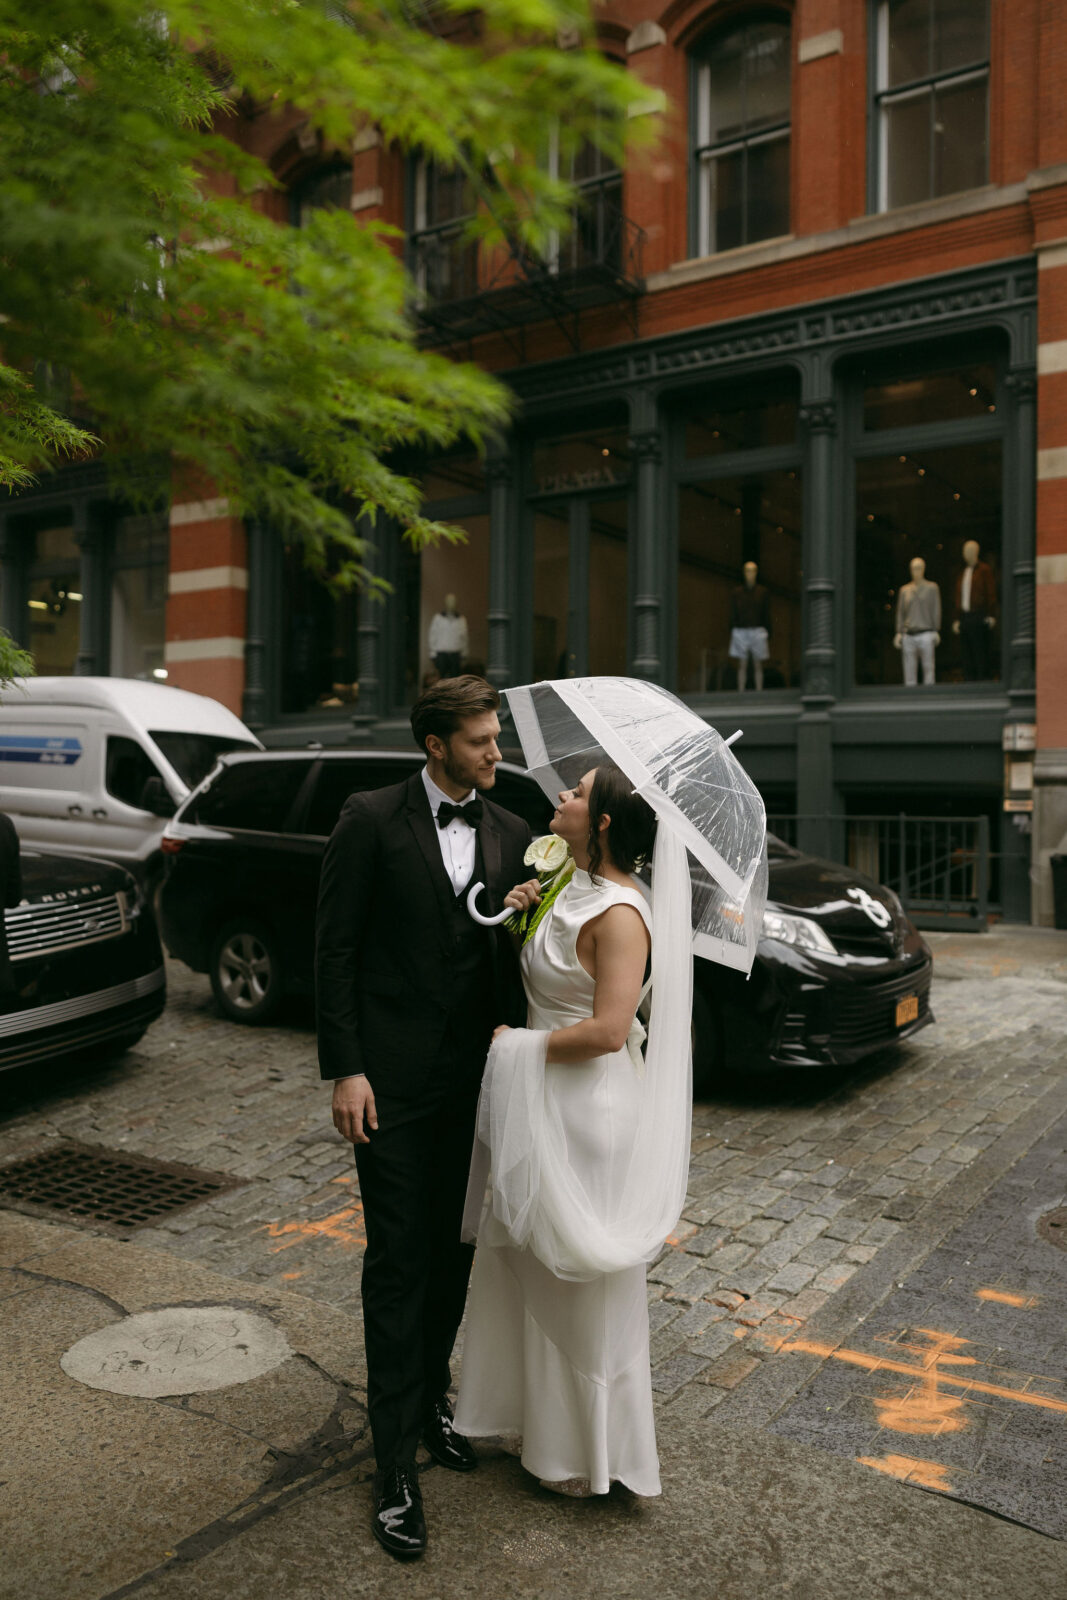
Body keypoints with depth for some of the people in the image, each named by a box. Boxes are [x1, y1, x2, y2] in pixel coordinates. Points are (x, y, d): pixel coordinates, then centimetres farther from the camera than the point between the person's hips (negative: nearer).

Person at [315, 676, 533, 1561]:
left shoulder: (511, 834, 3)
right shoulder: (371, 820, -9)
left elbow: (512, 957, 8)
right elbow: (335, 948, -8)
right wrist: (344, 1070, -12)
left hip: (474, 1079, 4)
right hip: (392, 1079, -4)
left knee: (454, 1248, 16)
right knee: (398, 1259, 3)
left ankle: (431, 1393, 39)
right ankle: (397, 1459, 15)